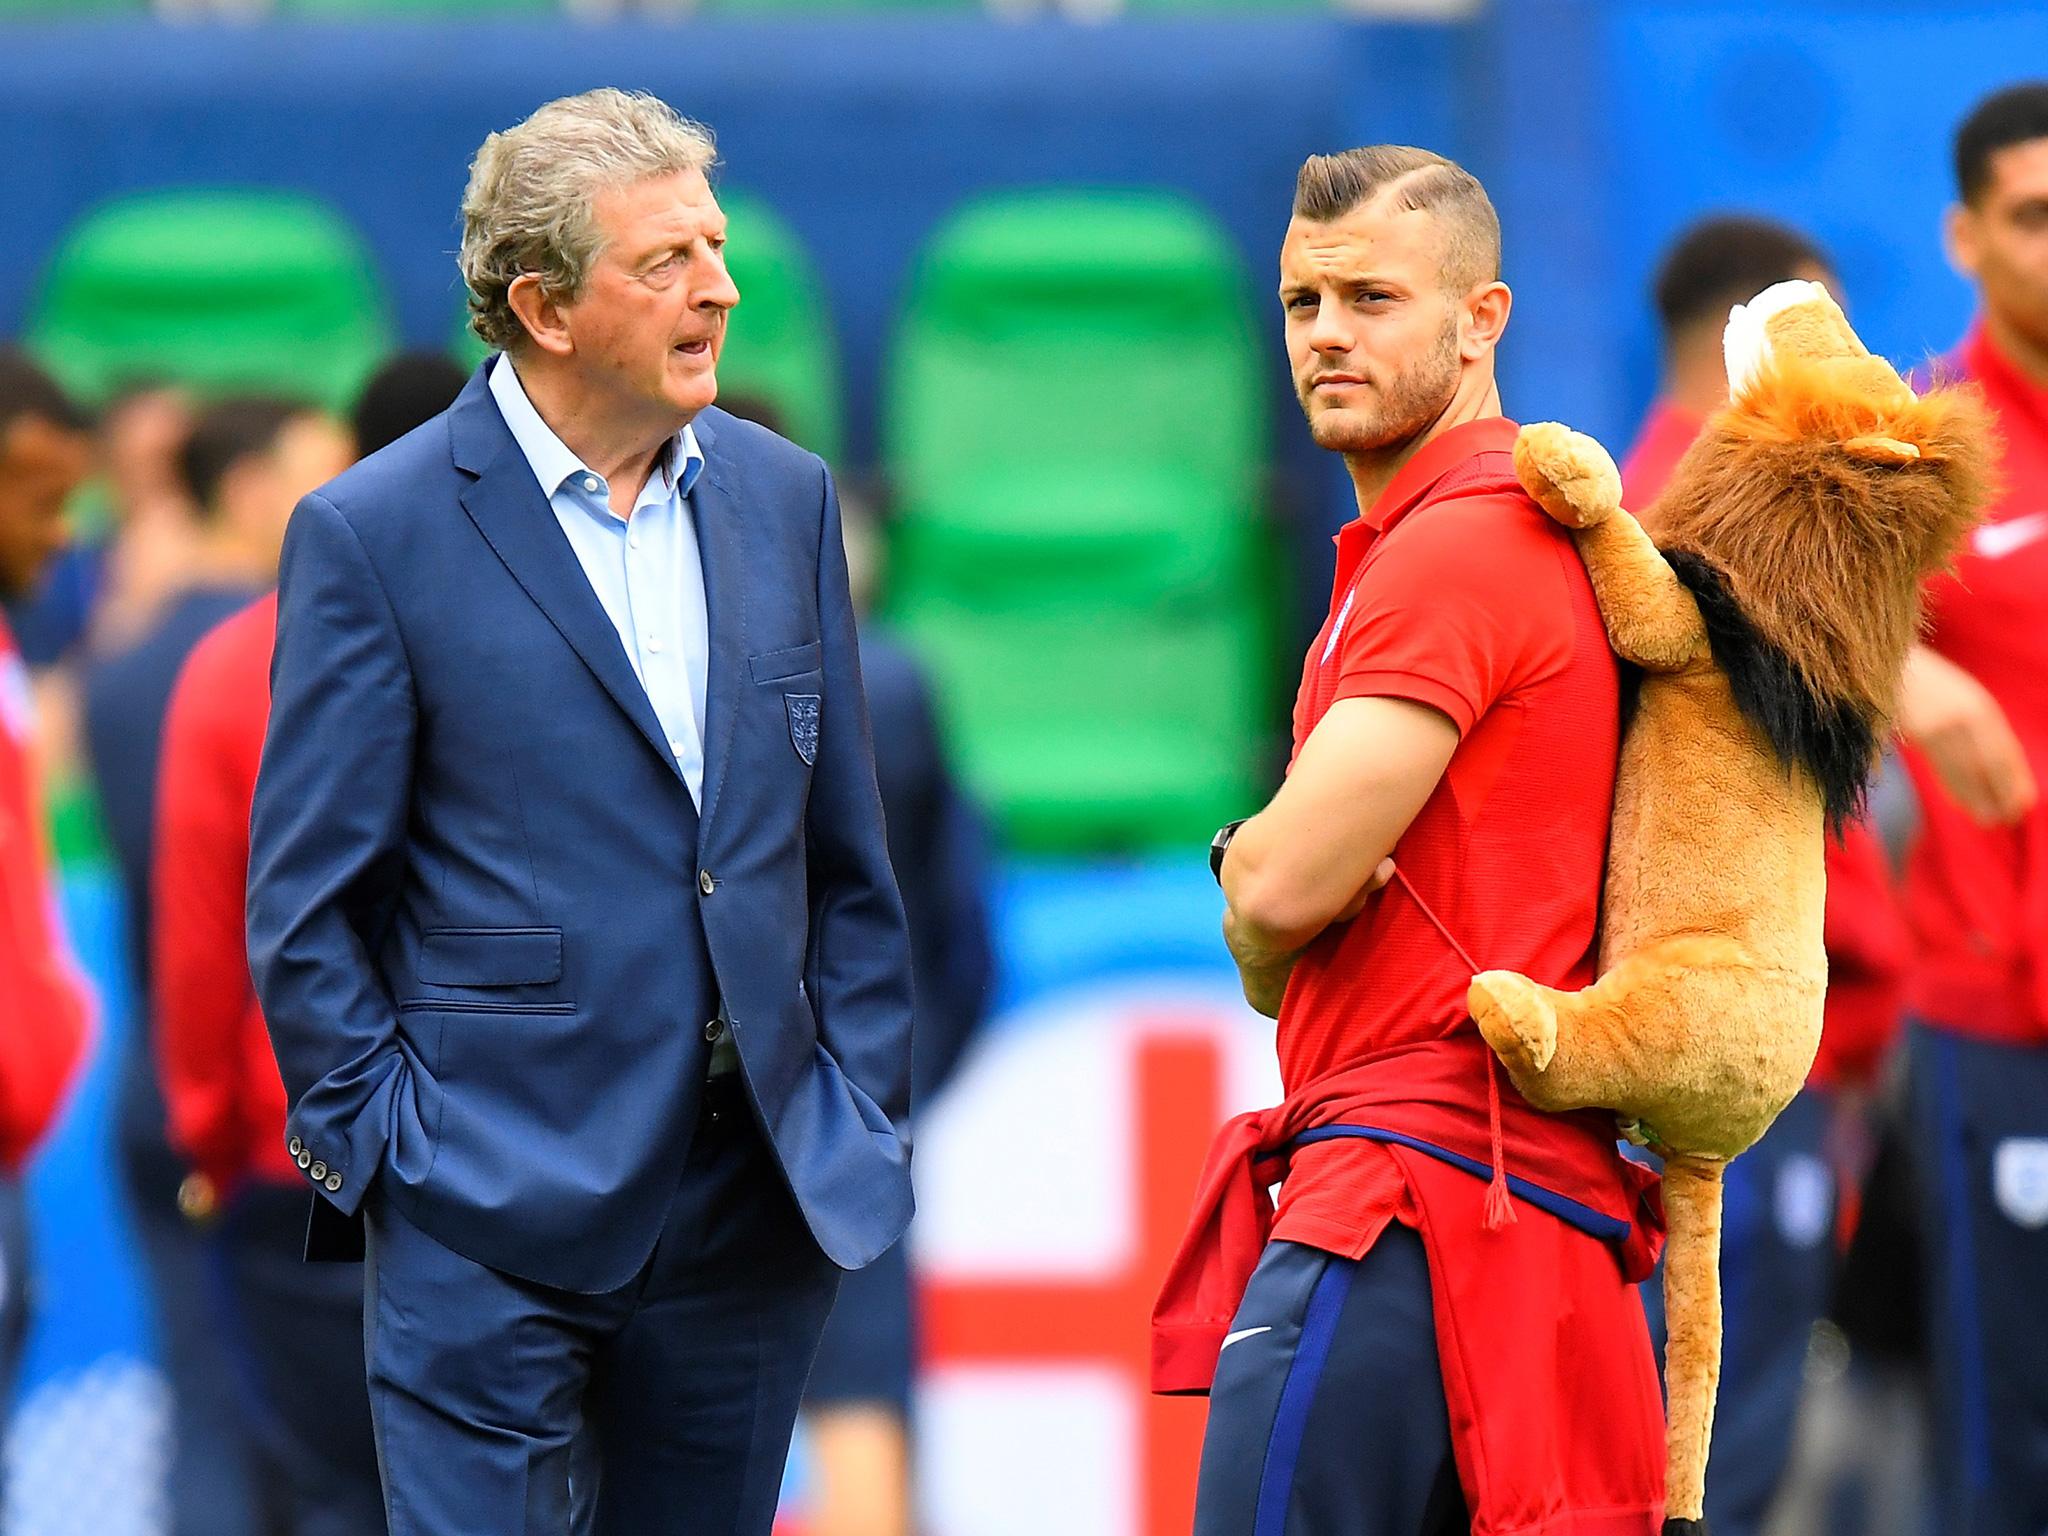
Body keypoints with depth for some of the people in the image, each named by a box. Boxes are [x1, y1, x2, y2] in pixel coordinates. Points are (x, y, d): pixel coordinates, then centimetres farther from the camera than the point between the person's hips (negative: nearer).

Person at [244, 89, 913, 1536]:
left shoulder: (785, 499, 10)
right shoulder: (373, 533, -5)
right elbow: (304, 903, -4)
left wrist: (864, 1121, 9)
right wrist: (377, 1147, -8)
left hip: (752, 1203, 5)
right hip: (490, 1225, -5)